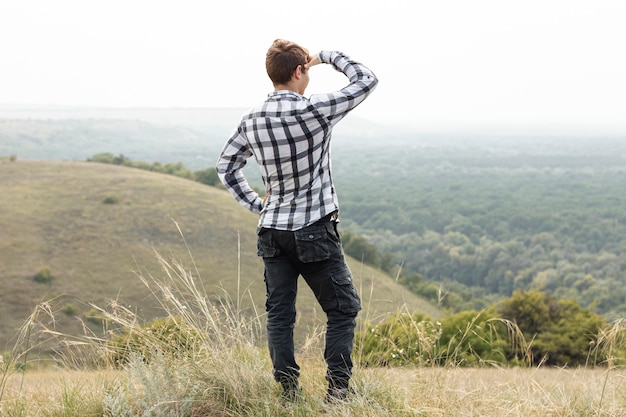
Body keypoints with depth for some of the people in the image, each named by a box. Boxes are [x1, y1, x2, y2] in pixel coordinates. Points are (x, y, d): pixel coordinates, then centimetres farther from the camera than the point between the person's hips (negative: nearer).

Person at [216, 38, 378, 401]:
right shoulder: (314, 110, -15)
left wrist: (255, 204, 14)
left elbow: (226, 165, 14)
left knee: (280, 314, 10)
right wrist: (329, 56, 7)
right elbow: (367, 80, -4)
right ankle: (339, 390, 4)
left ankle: (289, 392, 12)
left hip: (272, 231, 5)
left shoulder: (252, 121, 2)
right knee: (343, 309, 7)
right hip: (315, 232, -5)